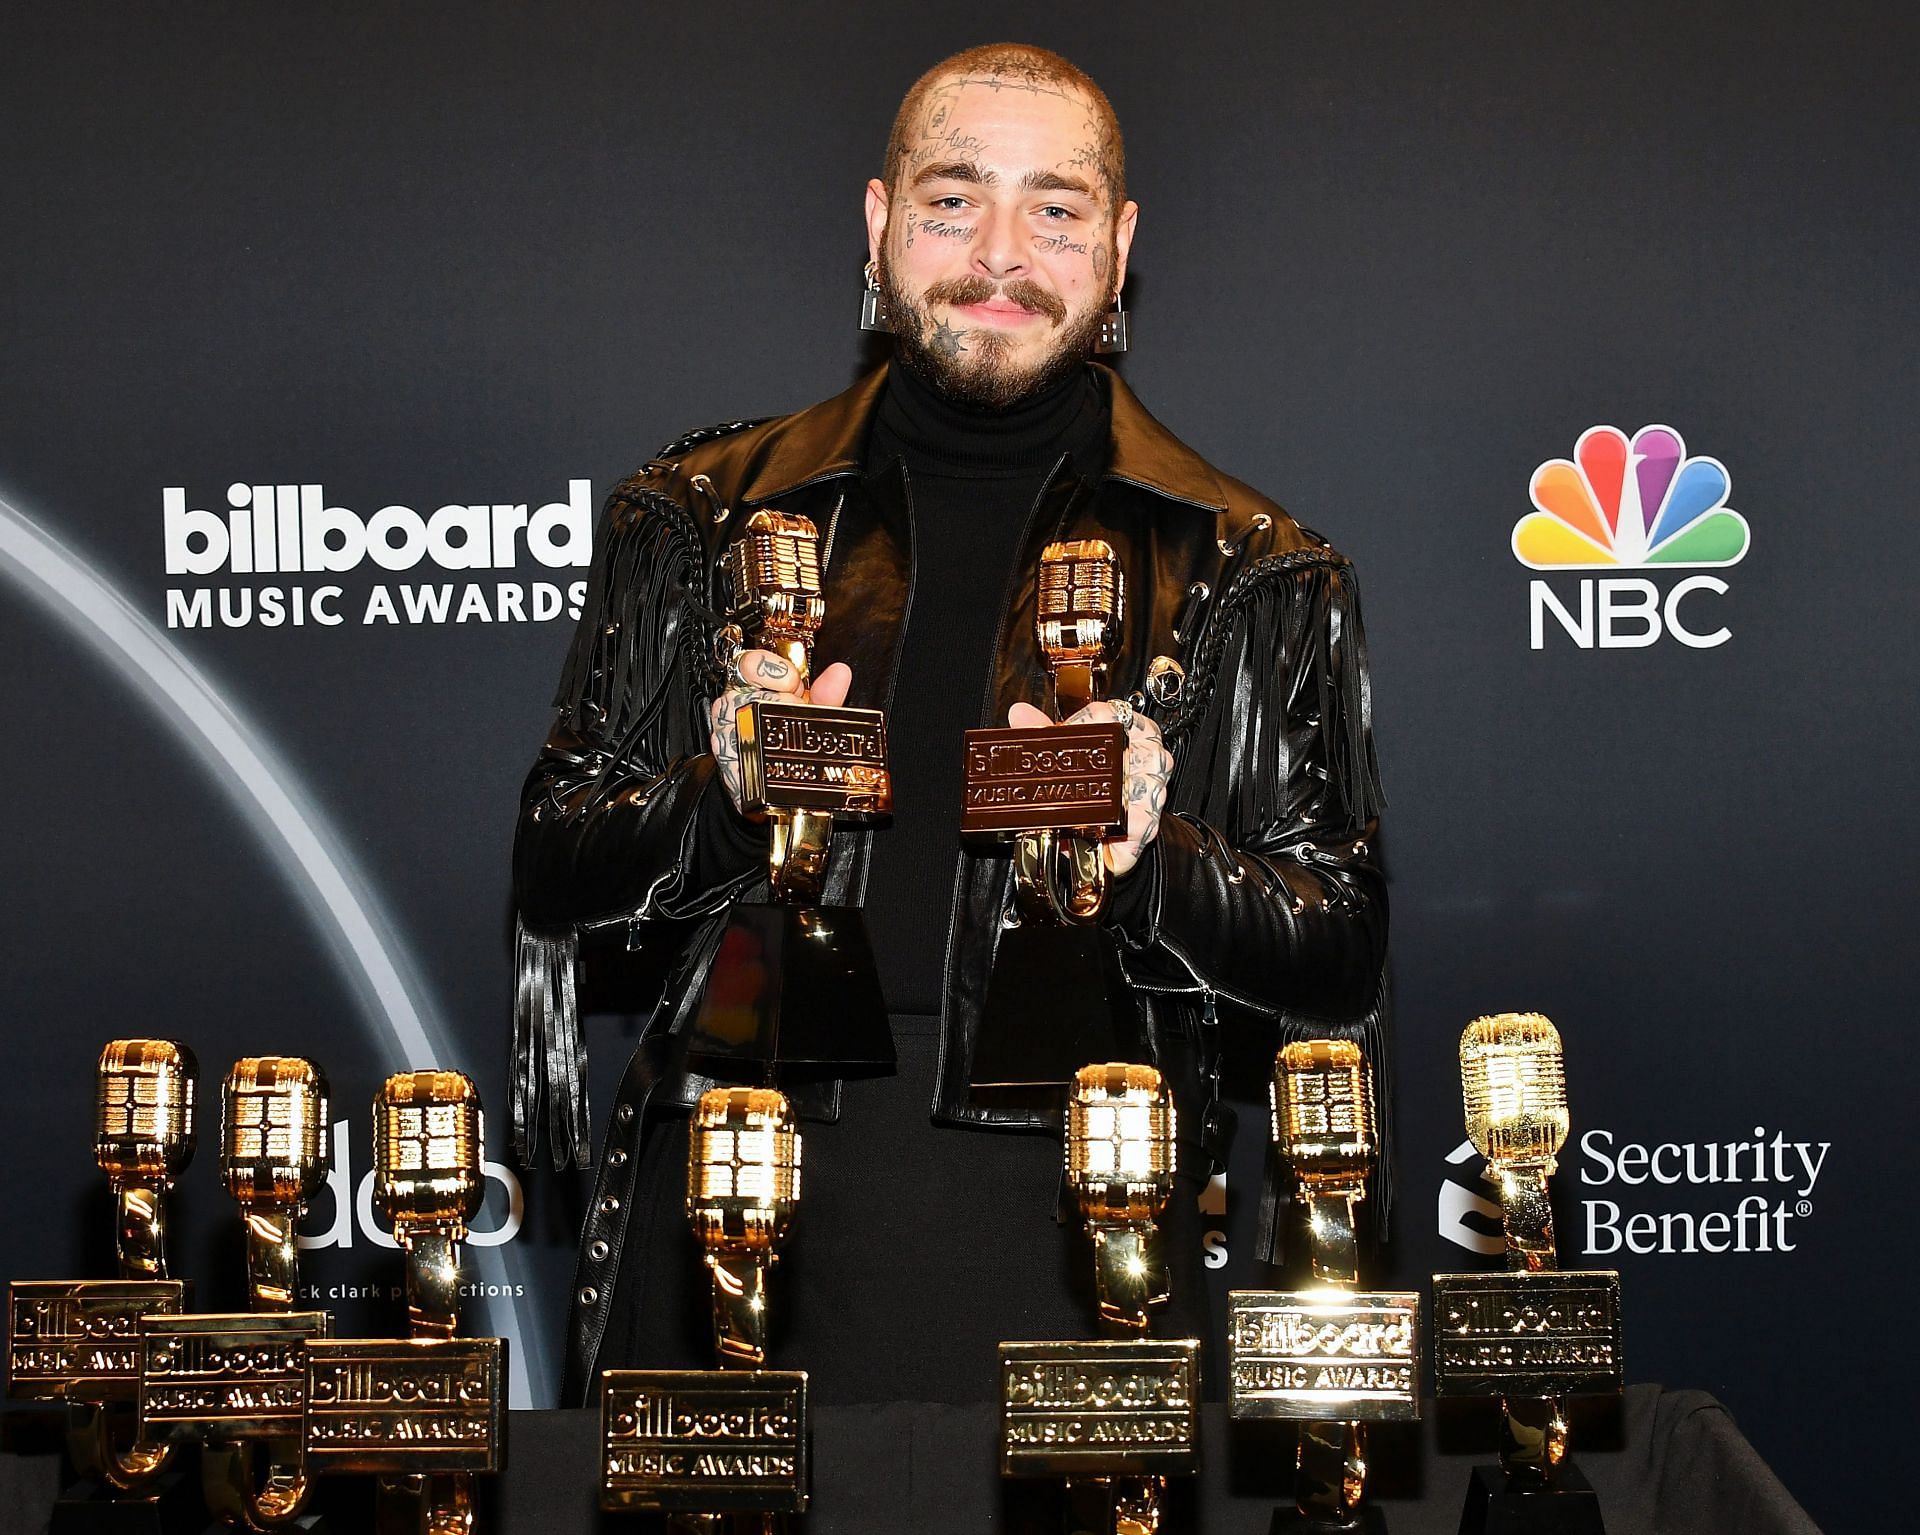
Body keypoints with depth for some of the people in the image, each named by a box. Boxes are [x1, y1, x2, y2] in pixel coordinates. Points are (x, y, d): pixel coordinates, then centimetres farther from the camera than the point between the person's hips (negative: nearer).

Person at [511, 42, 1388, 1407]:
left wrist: (1151, 866, -13)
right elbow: (556, 875, 11)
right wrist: (721, 807, -9)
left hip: (1066, 1247, -1)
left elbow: (1342, 964, 5)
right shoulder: (702, 516, 11)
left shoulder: (1249, 572, 8)